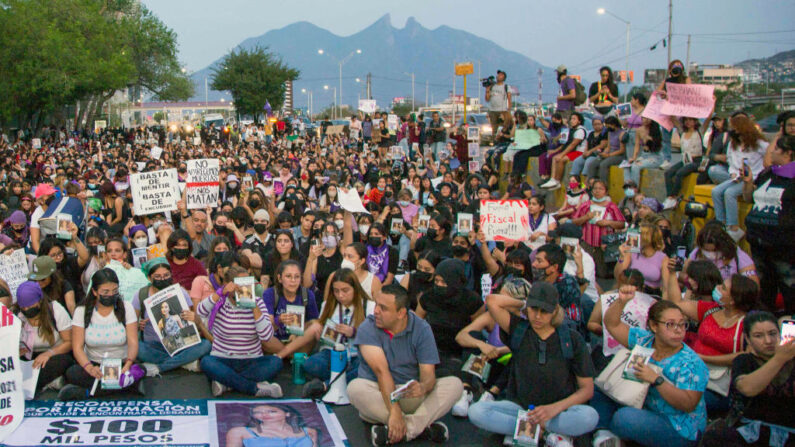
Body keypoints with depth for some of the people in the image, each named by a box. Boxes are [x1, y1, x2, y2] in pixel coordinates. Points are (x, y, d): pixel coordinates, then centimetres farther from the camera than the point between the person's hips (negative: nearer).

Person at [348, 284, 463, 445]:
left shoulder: (421, 328, -4)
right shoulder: (367, 329, -10)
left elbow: (428, 374, -11)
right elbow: (381, 370, -22)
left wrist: (423, 387, -37)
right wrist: (394, 411, -33)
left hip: (412, 396, 2)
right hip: (379, 394, -1)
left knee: (454, 384, -19)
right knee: (355, 388, -33)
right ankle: (424, 426, -31)